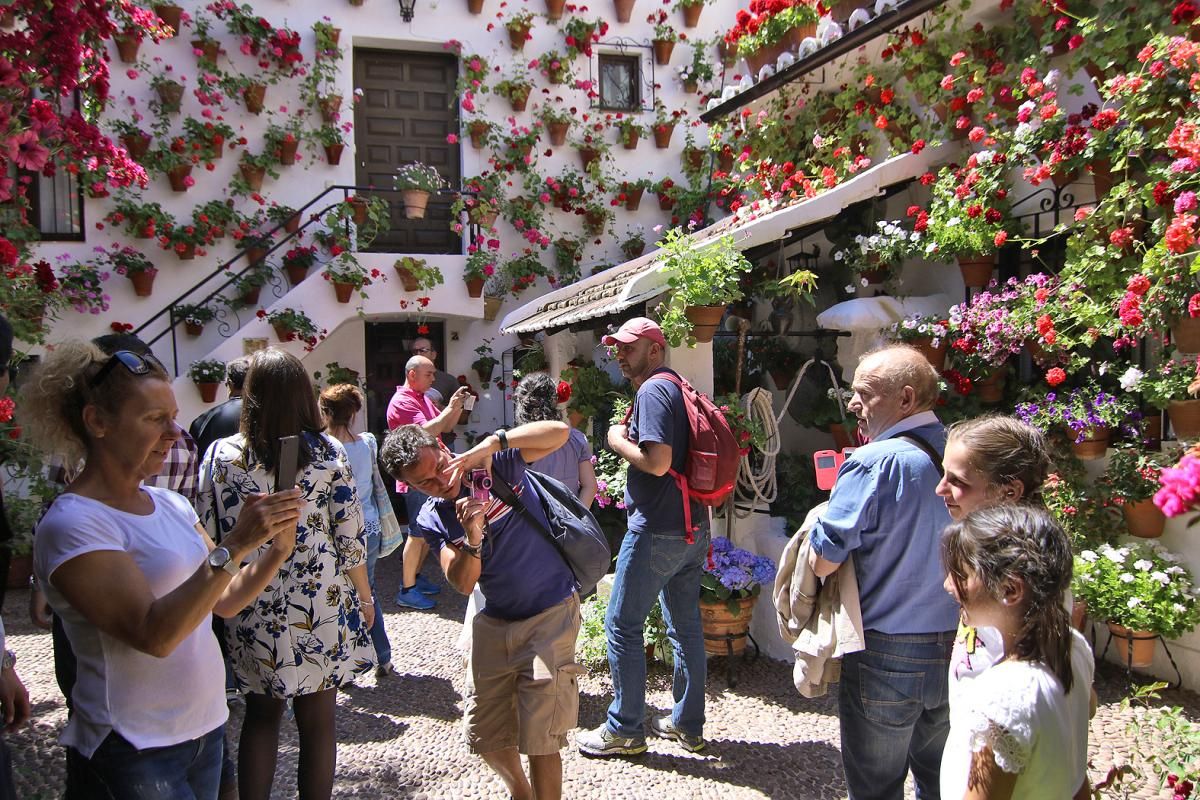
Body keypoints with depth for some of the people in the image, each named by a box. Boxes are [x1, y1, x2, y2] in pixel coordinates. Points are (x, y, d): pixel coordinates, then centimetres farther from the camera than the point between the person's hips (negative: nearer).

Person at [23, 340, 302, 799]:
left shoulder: (170, 504, 5)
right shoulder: (73, 523, -17)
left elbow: (224, 601, 7)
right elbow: (154, 635, -25)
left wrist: (275, 551, -10)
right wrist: (234, 545, -30)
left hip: (206, 727, 7)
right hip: (133, 755, -7)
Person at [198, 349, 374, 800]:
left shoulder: (221, 455, -5)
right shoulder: (327, 453, -8)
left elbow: (210, 537, -2)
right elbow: (349, 538, -6)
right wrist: (364, 597, 8)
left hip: (254, 612, 2)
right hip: (321, 608, -1)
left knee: (261, 714, 20)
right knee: (317, 722, 11)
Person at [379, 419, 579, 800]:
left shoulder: (497, 462, -12)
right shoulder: (432, 520, -1)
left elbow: (558, 432, -23)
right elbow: (463, 584, -11)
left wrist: (491, 443, -33)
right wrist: (472, 537, -29)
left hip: (550, 615, -5)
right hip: (494, 622, 5)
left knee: (539, 741, -8)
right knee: (484, 736, 13)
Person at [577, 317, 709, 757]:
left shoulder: (652, 391, -15)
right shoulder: (682, 390, 15)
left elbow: (658, 461, -25)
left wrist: (619, 441, -11)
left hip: (657, 530, -10)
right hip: (692, 528, 10)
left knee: (622, 624, 2)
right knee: (686, 625, 15)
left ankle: (625, 729, 11)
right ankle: (688, 723, 26)